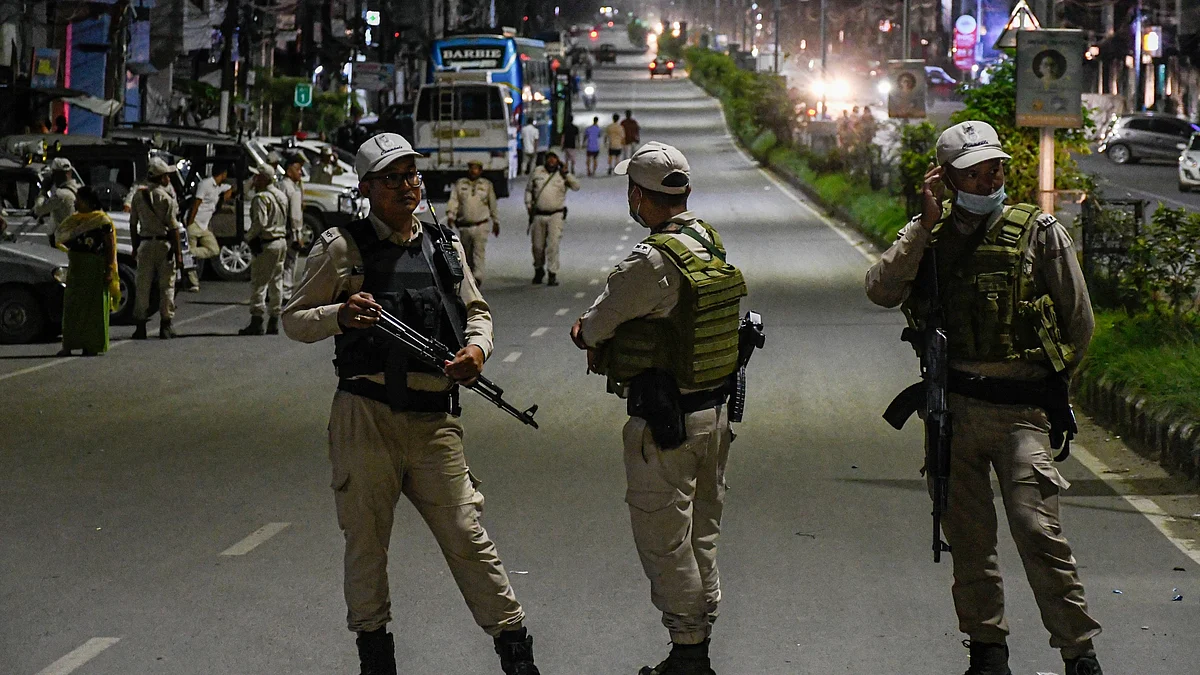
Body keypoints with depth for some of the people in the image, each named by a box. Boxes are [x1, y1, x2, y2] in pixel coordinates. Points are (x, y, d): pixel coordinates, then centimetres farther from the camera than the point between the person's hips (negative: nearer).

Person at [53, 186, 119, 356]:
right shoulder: (74, 219, 13)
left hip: (95, 268, -6)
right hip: (76, 268, 6)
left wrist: (109, 271, -15)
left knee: (94, 307, -1)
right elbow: (60, 237, 21)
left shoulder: (102, 221, -7)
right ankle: (68, 345, 8)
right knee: (72, 306, 5)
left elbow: (110, 247, -10)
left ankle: (92, 345, 4)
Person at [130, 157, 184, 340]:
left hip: (145, 243, 4)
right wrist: (177, 252, -8)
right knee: (166, 285, 3)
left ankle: (140, 326, 6)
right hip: (164, 244, -4)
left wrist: (135, 246, 18)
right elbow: (173, 227, -11)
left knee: (142, 285, 7)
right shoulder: (166, 197, -9)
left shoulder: (138, 196, 5)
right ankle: (165, 326, 3)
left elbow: (133, 225, 9)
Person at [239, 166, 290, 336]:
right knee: (276, 282, 12)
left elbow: (260, 223, -23)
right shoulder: (281, 196, 14)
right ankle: (274, 322, 14)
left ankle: (256, 321, -7)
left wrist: (248, 237, -9)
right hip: (281, 241, 9)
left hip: (266, 244, -9)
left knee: (258, 282, -5)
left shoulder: (261, 198, -15)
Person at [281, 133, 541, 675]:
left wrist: (477, 347, 0)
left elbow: (476, 311, 22)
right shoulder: (341, 248, 1)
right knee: (366, 539, 7)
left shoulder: (444, 246, 13)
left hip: (434, 420, 2)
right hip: (366, 417, -2)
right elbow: (294, 320, 3)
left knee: (466, 534, 0)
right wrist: (339, 316, -17)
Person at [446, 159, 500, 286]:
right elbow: (453, 201, 1)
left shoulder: (487, 185, 10)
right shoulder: (460, 184, 10)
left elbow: (493, 205, 17)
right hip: (464, 227, 2)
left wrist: (496, 222, 19)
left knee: (479, 252, -15)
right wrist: (450, 215, -15)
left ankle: (478, 277, -23)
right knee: (467, 255, 8)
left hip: (481, 226, -2)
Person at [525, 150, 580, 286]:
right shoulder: (537, 172, 7)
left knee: (553, 245, -11)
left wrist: (566, 173, -16)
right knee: (537, 246, 9)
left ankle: (553, 274, -8)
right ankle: (539, 269, 32)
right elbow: (528, 190, 15)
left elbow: (576, 186, -11)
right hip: (538, 215, 3)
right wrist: (528, 205, 4)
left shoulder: (562, 175, 2)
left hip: (556, 215, -3)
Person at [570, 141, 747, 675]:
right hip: (714, 413, 9)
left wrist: (585, 333, 11)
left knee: (665, 543, 2)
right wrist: (602, 333, 9)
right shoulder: (711, 241, 4)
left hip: (663, 425, -9)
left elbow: (593, 327, -11)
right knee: (701, 539, 17)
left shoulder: (652, 263, -22)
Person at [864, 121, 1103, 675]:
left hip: (1019, 410, -3)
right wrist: (925, 226, -12)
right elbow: (881, 291, -9)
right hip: (950, 407, 4)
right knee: (967, 536, 9)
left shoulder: (1040, 233, -1)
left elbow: (1079, 323, 5)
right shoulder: (928, 234, 8)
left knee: (1037, 530, -12)